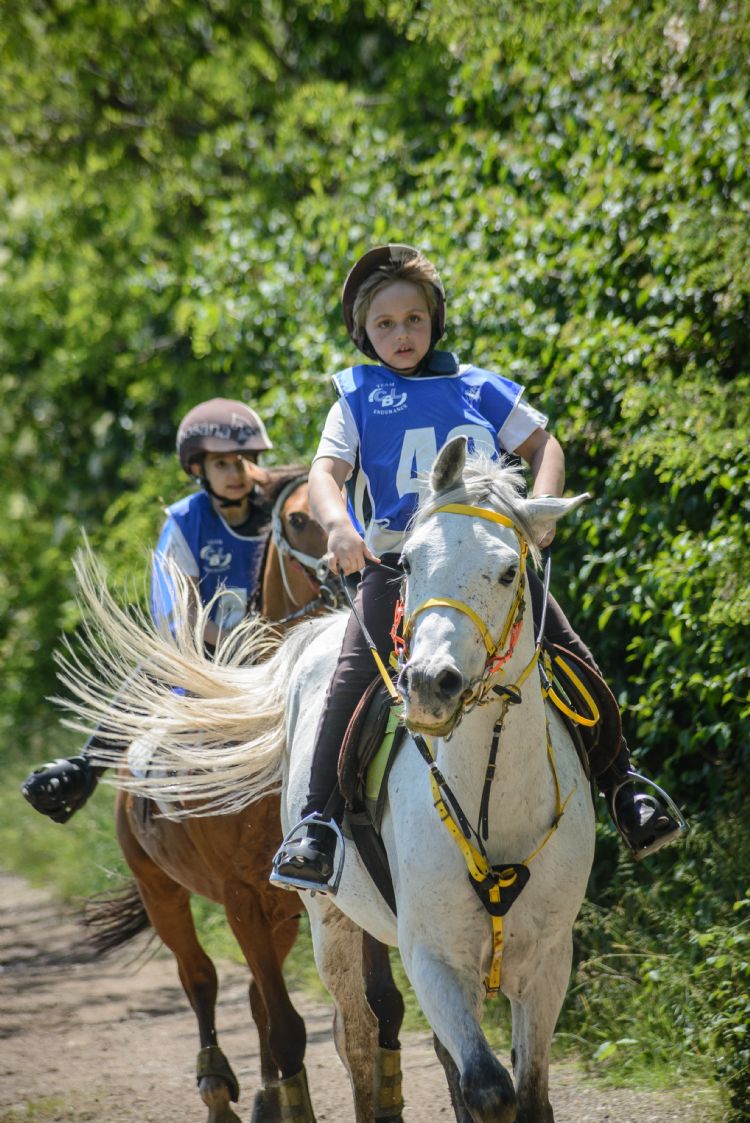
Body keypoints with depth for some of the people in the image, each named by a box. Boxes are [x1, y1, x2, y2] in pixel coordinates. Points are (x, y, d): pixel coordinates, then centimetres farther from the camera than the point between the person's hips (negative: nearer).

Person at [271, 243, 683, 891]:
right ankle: (318, 822, -21)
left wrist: (541, 506, -3)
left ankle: (622, 784, 11)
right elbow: (326, 472, 0)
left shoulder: (478, 389, 16)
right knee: (356, 673, -23)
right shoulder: (359, 398, 12)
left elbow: (542, 445, 18)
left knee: (572, 659, -6)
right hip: (395, 560, -2)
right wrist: (338, 525, -23)